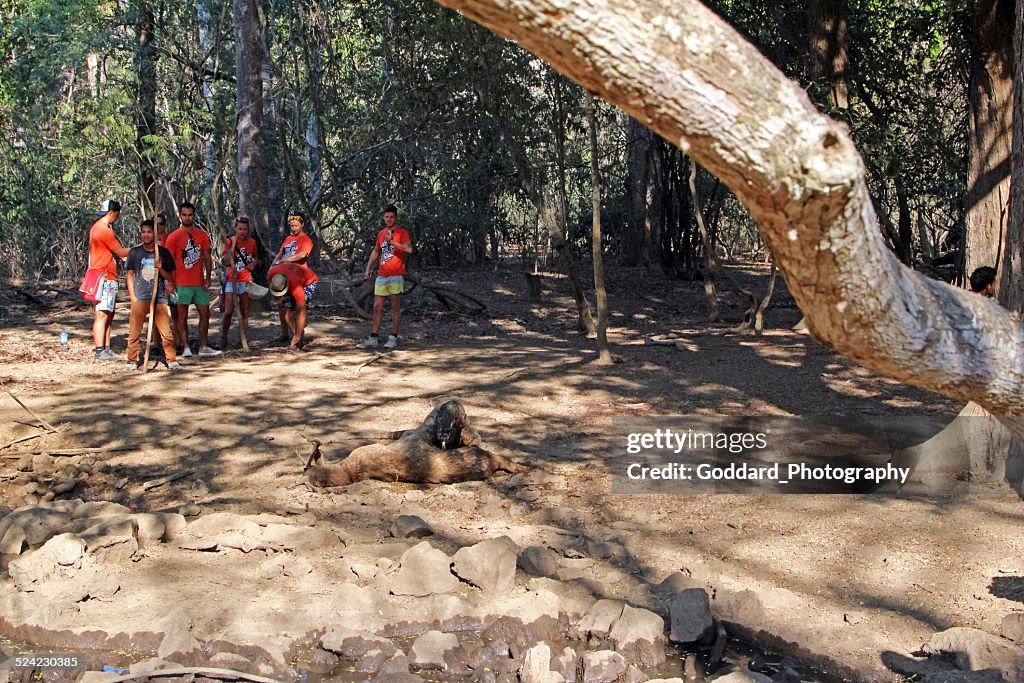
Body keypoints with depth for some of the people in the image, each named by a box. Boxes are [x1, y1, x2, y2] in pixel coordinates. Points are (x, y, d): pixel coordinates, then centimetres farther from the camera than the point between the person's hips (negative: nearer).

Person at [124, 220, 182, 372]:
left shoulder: (163, 252, 5)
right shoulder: (134, 252, 6)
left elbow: (169, 277, 9)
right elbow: (130, 275, 10)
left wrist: (160, 268, -11)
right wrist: (133, 297, 2)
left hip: (159, 297, -1)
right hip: (140, 297, 1)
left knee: (165, 331, -4)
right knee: (134, 332, 1)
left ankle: (172, 360, 3)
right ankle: (132, 361, 10)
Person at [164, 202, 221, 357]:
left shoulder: (202, 235, 7)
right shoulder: (173, 237, -4)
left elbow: (207, 257, 11)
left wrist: (208, 277, 1)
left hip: (199, 283, 4)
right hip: (182, 284, -4)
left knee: (205, 314, 5)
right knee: (182, 316, 1)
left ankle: (203, 347, 13)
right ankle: (186, 348, 6)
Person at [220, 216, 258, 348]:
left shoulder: (251, 242, 5)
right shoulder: (229, 242, -4)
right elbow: (227, 262, -14)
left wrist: (252, 263, 1)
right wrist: (233, 246, -18)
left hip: (245, 280, 3)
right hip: (231, 280, -3)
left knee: (244, 312, 5)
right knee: (228, 311, -10)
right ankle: (223, 337, 6)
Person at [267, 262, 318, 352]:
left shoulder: (296, 288, -46)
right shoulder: (271, 273, -33)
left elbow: (302, 312, -42)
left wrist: (298, 335, -39)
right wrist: (280, 297, 2)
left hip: (308, 281, -6)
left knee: (300, 308, -24)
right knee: (287, 310, -11)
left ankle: (297, 343, -19)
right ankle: (292, 341, -3)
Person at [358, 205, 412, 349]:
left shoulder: (401, 232, -3)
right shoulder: (381, 233, 16)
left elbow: (409, 248, -18)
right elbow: (375, 251, 24)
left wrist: (392, 241, -21)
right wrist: (368, 268, 16)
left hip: (396, 276, -6)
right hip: (381, 276, 6)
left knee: (396, 307, 0)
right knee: (377, 307, 4)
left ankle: (393, 338, 5)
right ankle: (373, 338, 6)